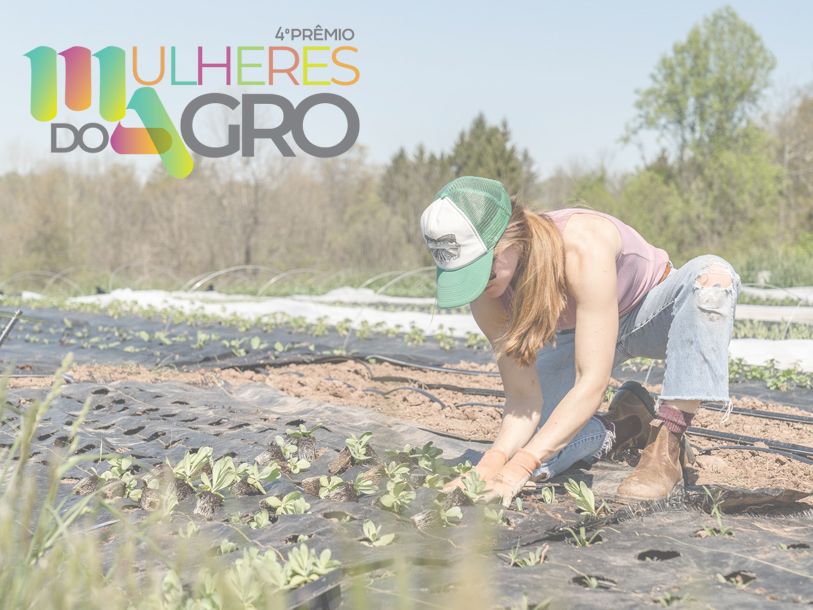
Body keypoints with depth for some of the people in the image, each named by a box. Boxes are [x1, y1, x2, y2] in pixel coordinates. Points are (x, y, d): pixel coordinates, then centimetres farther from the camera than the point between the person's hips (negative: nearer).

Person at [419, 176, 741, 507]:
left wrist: (517, 470, -48)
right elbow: (523, 397, -21)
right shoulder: (486, 294, -24)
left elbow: (592, 383, -42)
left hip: (651, 314, -3)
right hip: (576, 336, 4)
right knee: (521, 448, -18)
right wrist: (492, 462, -41)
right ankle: (626, 426, 10)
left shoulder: (582, 247, -41)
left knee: (712, 275, -39)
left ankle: (667, 447, -30)